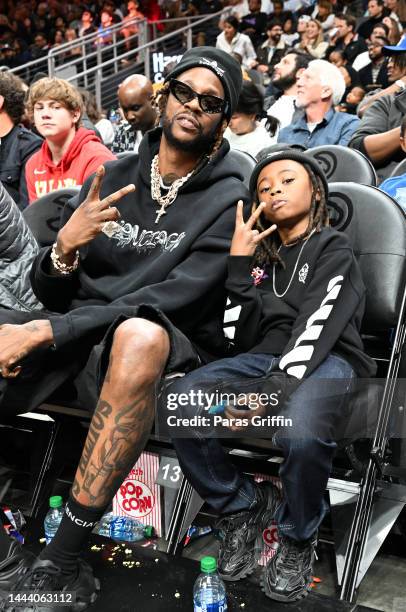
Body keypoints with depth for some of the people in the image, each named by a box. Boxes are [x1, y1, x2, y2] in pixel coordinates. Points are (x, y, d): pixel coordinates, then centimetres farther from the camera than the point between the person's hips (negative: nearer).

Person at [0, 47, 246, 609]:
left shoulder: (228, 200, -2)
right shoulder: (112, 177, 11)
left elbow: (173, 301, -15)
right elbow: (49, 292, 12)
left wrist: (47, 331, -21)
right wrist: (64, 248, -13)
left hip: (165, 347, -4)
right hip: (75, 337, 5)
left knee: (140, 334, -39)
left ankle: (62, 563, -30)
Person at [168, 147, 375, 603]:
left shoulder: (333, 247, 5)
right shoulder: (261, 256, 20)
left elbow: (317, 329, -12)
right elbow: (239, 336, 10)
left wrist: (269, 393, -25)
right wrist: (238, 265, 1)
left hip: (325, 362, -5)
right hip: (263, 358, 5)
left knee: (301, 433, -39)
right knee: (177, 404, -23)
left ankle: (298, 539, -6)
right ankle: (242, 508, -1)